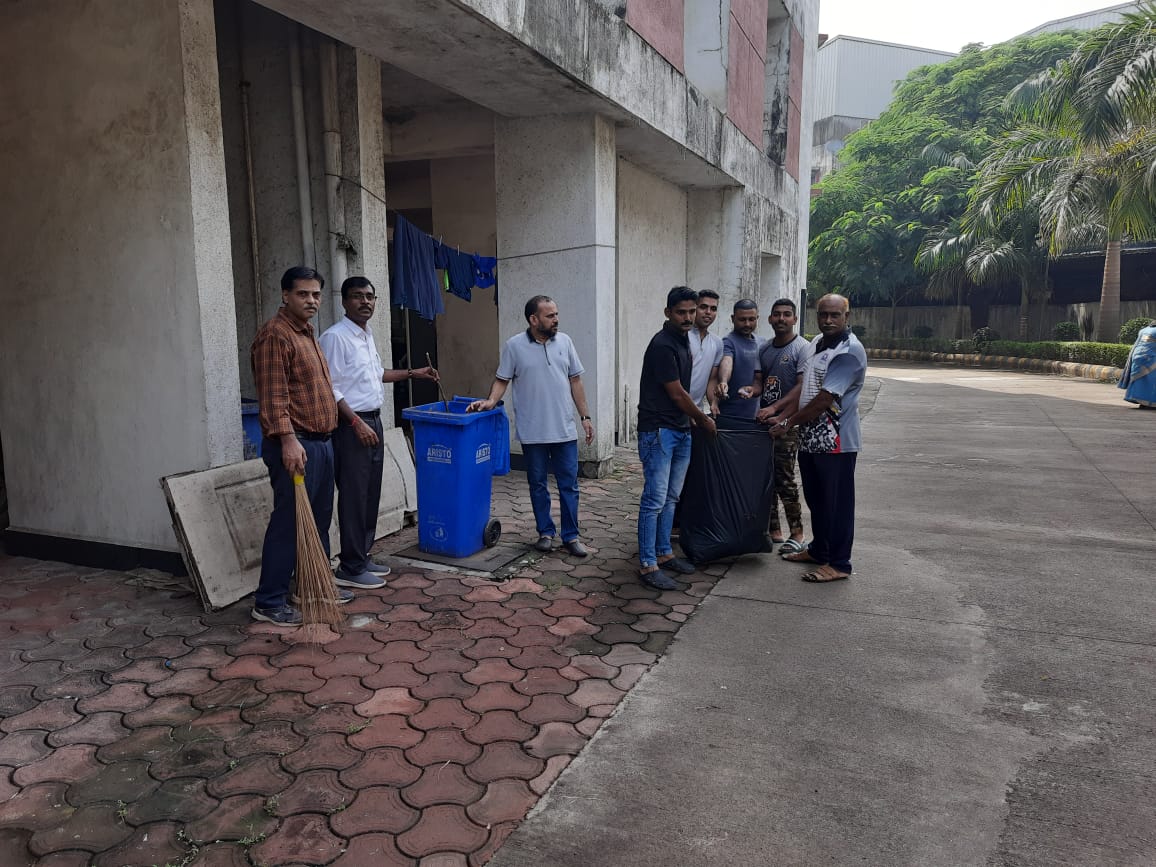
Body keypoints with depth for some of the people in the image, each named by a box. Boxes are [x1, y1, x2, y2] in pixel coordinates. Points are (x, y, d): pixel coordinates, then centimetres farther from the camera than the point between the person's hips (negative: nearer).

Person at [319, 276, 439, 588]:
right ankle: (350, 568, 4)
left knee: (370, 494, 13)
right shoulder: (335, 337, -14)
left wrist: (412, 373, 26)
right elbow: (330, 388, -19)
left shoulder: (367, 335, 13)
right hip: (351, 425, -9)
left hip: (372, 421, 9)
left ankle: (362, 557, 24)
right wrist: (357, 423, -23)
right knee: (353, 497, -4)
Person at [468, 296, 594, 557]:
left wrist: (585, 417, 5)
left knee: (569, 485, 5)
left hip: (565, 430, 2)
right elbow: (502, 380, 2)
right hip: (532, 432, -2)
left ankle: (571, 536, 15)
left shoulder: (564, 342, 5)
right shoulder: (514, 346, -3)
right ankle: (546, 532, 24)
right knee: (538, 485, 10)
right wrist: (491, 401, -18)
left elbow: (575, 381, 8)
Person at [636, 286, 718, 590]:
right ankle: (647, 565, 0)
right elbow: (677, 394, -13)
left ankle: (664, 553, 25)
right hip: (658, 431, -9)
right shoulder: (662, 345, -16)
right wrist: (703, 420, 0)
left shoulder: (684, 340, 12)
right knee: (655, 499, -6)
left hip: (681, 431, 9)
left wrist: (695, 419, 14)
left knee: (670, 498, 14)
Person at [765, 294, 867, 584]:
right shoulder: (817, 343, 12)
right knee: (815, 499, 20)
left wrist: (789, 422, -12)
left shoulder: (849, 351, -17)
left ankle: (838, 564, 12)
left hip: (835, 440, -9)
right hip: (810, 437, 9)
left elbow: (824, 399, -20)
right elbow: (802, 386, 11)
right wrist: (776, 410, -1)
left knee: (837, 503, 2)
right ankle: (818, 550, 35)